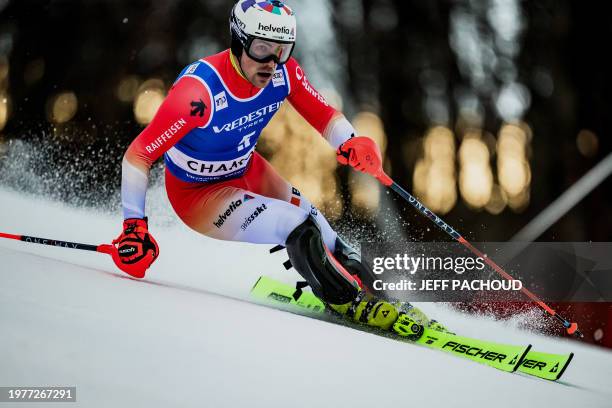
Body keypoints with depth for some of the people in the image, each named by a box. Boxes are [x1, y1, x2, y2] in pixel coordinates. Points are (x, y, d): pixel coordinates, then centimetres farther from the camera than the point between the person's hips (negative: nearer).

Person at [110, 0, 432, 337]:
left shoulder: (284, 73, -17)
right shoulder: (199, 91, -35)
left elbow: (325, 116, -5)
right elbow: (138, 155, -29)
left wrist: (353, 143, -27)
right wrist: (134, 226, -31)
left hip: (248, 172, 6)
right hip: (196, 193, -6)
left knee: (327, 243, 3)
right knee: (296, 228, -23)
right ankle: (352, 303, -6)